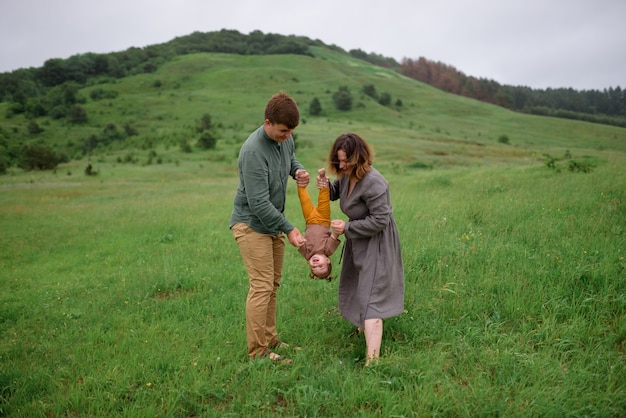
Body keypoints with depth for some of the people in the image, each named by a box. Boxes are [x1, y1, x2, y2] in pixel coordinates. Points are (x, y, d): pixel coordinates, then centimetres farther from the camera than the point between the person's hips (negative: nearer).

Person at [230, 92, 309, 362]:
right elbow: (258, 203, -27)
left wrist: (298, 170, -2)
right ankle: (257, 351, 5)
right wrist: (289, 229, -21)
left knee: (273, 284, 14)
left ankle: (270, 340, 27)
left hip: (273, 223, 8)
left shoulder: (285, 138, -2)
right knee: (261, 286, -7)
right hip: (251, 224, -8)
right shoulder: (253, 152, -27)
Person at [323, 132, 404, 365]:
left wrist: (347, 228, -23)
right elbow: (336, 193, 16)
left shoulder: (373, 183, -30)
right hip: (358, 241, 9)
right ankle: (364, 327, 52)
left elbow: (380, 221, -26)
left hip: (376, 244, -9)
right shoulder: (346, 175, -4)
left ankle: (372, 359, -8)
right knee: (354, 286, 26)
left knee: (370, 298, -11)